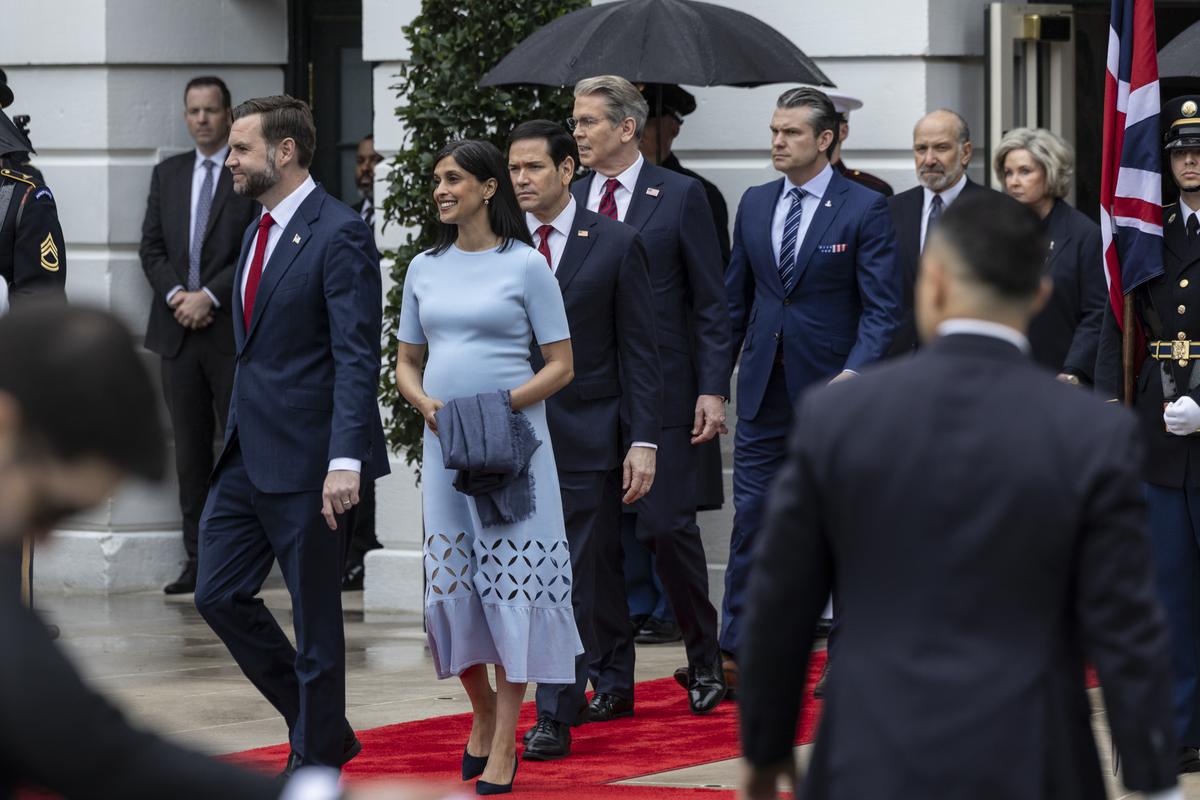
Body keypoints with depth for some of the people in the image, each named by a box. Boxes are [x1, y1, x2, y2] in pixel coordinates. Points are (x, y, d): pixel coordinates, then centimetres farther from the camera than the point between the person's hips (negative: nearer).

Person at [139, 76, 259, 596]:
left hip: (234, 332, -5)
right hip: (178, 330, 5)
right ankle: (199, 558, 8)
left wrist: (210, 296, -14)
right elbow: (151, 246, 11)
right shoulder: (168, 174, 15)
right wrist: (176, 296, -6)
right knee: (190, 447, 5)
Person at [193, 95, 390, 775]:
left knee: (315, 617, 1)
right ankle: (320, 726, 21)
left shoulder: (339, 235, -14)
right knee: (220, 594, 7)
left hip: (308, 458, -9)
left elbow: (358, 357, -20)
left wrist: (346, 462, -27)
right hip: (249, 453, 9)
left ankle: (317, 760, 13)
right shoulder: (262, 232, 14)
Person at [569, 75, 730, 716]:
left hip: (660, 392, -4)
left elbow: (710, 303, -1)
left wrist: (712, 390, -8)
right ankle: (611, 682, 11)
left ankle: (704, 663, 13)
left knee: (667, 527, -6)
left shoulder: (680, 197, -1)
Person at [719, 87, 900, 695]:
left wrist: (855, 373, -23)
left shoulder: (864, 209, -6)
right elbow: (735, 300, 14)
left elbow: (882, 306, -9)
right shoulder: (755, 204, 9)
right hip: (764, 389, 4)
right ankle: (737, 655, 6)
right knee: (751, 520, 3)